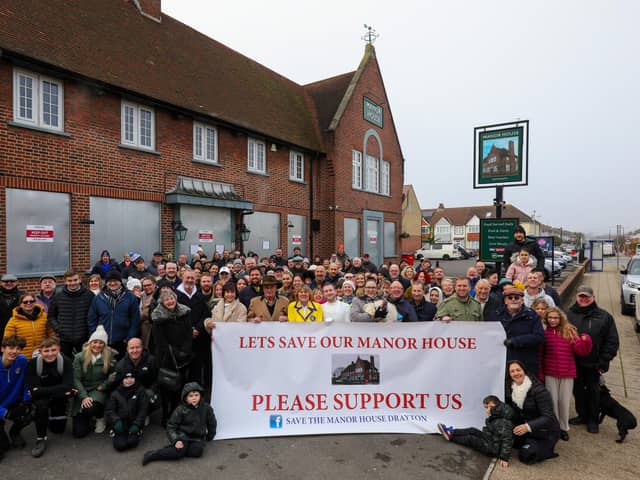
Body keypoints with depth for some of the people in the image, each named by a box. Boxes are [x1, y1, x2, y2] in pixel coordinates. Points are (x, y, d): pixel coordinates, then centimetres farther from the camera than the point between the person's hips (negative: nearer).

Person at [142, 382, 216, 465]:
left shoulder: (206, 408, -4)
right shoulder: (180, 410, -8)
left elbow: (212, 424, 10)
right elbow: (171, 427, -8)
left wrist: (209, 437, 16)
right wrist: (176, 440, -22)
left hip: (197, 437, 2)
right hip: (183, 435, -2)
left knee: (197, 451, -29)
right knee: (180, 450, -32)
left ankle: (171, 449, -16)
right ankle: (153, 454, -19)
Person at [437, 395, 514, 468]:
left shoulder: (503, 422, -30)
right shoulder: (493, 418, 0)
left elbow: (507, 440, -33)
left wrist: (504, 458, -32)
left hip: (494, 449, -9)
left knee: (470, 439, 1)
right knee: (472, 431, 12)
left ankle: (451, 437, 21)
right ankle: (451, 432, 20)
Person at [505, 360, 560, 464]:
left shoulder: (538, 389, -23)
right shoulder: (511, 389, -4)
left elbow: (548, 418, -27)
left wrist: (528, 427, -40)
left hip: (545, 432, -6)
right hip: (526, 428, 7)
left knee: (525, 456, -21)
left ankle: (548, 449, 4)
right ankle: (530, 443, 9)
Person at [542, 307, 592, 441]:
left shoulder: (570, 331, -1)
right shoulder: (544, 333, -5)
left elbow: (581, 351, -5)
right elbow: (539, 354, -4)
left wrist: (585, 341, -25)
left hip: (567, 374, 1)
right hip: (550, 374, -1)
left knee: (564, 402, 12)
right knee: (552, 401, 7)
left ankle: (564, 428, 29)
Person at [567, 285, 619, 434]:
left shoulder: (604, 316, -3)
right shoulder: (569, 315, -2)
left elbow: (612, 341, -2)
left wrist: (604, 361, -6)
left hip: (594, 364, -1)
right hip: (574, 362, 1)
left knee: (593, 391, 12)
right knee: (578, 390, 14)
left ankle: (593, 420, 28)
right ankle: (582, 415, 32)